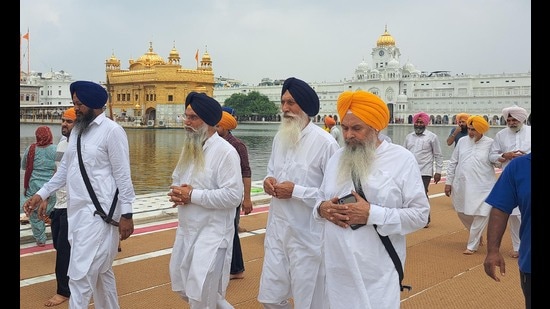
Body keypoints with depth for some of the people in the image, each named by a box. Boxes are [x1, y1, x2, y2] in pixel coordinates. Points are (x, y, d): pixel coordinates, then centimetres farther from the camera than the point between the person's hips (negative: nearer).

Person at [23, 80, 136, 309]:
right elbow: (65, 169, 18)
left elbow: (123, 175, -11)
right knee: (100, 271, 18)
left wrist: (126, 214, -12)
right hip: (76, 211, 8)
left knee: (80, 275, -8)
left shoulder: (112, 131, -11)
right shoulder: (77, 130, 12)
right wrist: (42, 194, 13)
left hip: (98, 213, -8)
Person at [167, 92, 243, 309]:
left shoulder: (225, 151, -17)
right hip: (186, 229, 9)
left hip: (212, 232, -8)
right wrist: (176, 192, -5)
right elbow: (177, 178, 19)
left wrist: (192, 195, -21)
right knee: (181, 284, 17)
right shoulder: (188, 148, 9)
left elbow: (233, 196, -23)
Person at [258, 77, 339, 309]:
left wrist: (296, 191, -20)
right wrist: (268, 180, -3)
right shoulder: (279, 137, 8)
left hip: (308, 235, -6)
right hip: (277, 229, 7)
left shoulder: (324, 142, -15)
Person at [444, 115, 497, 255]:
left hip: (483, 187, -4)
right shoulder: (462, 141, 4)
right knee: (462, 213, 16)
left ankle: (472, 245, 13)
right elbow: (453, 163, 8)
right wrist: (449, 182, 6)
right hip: (461, 186, 4)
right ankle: (477, 236, 41)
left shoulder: (490, 143, -5)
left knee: (481, 216, -3)